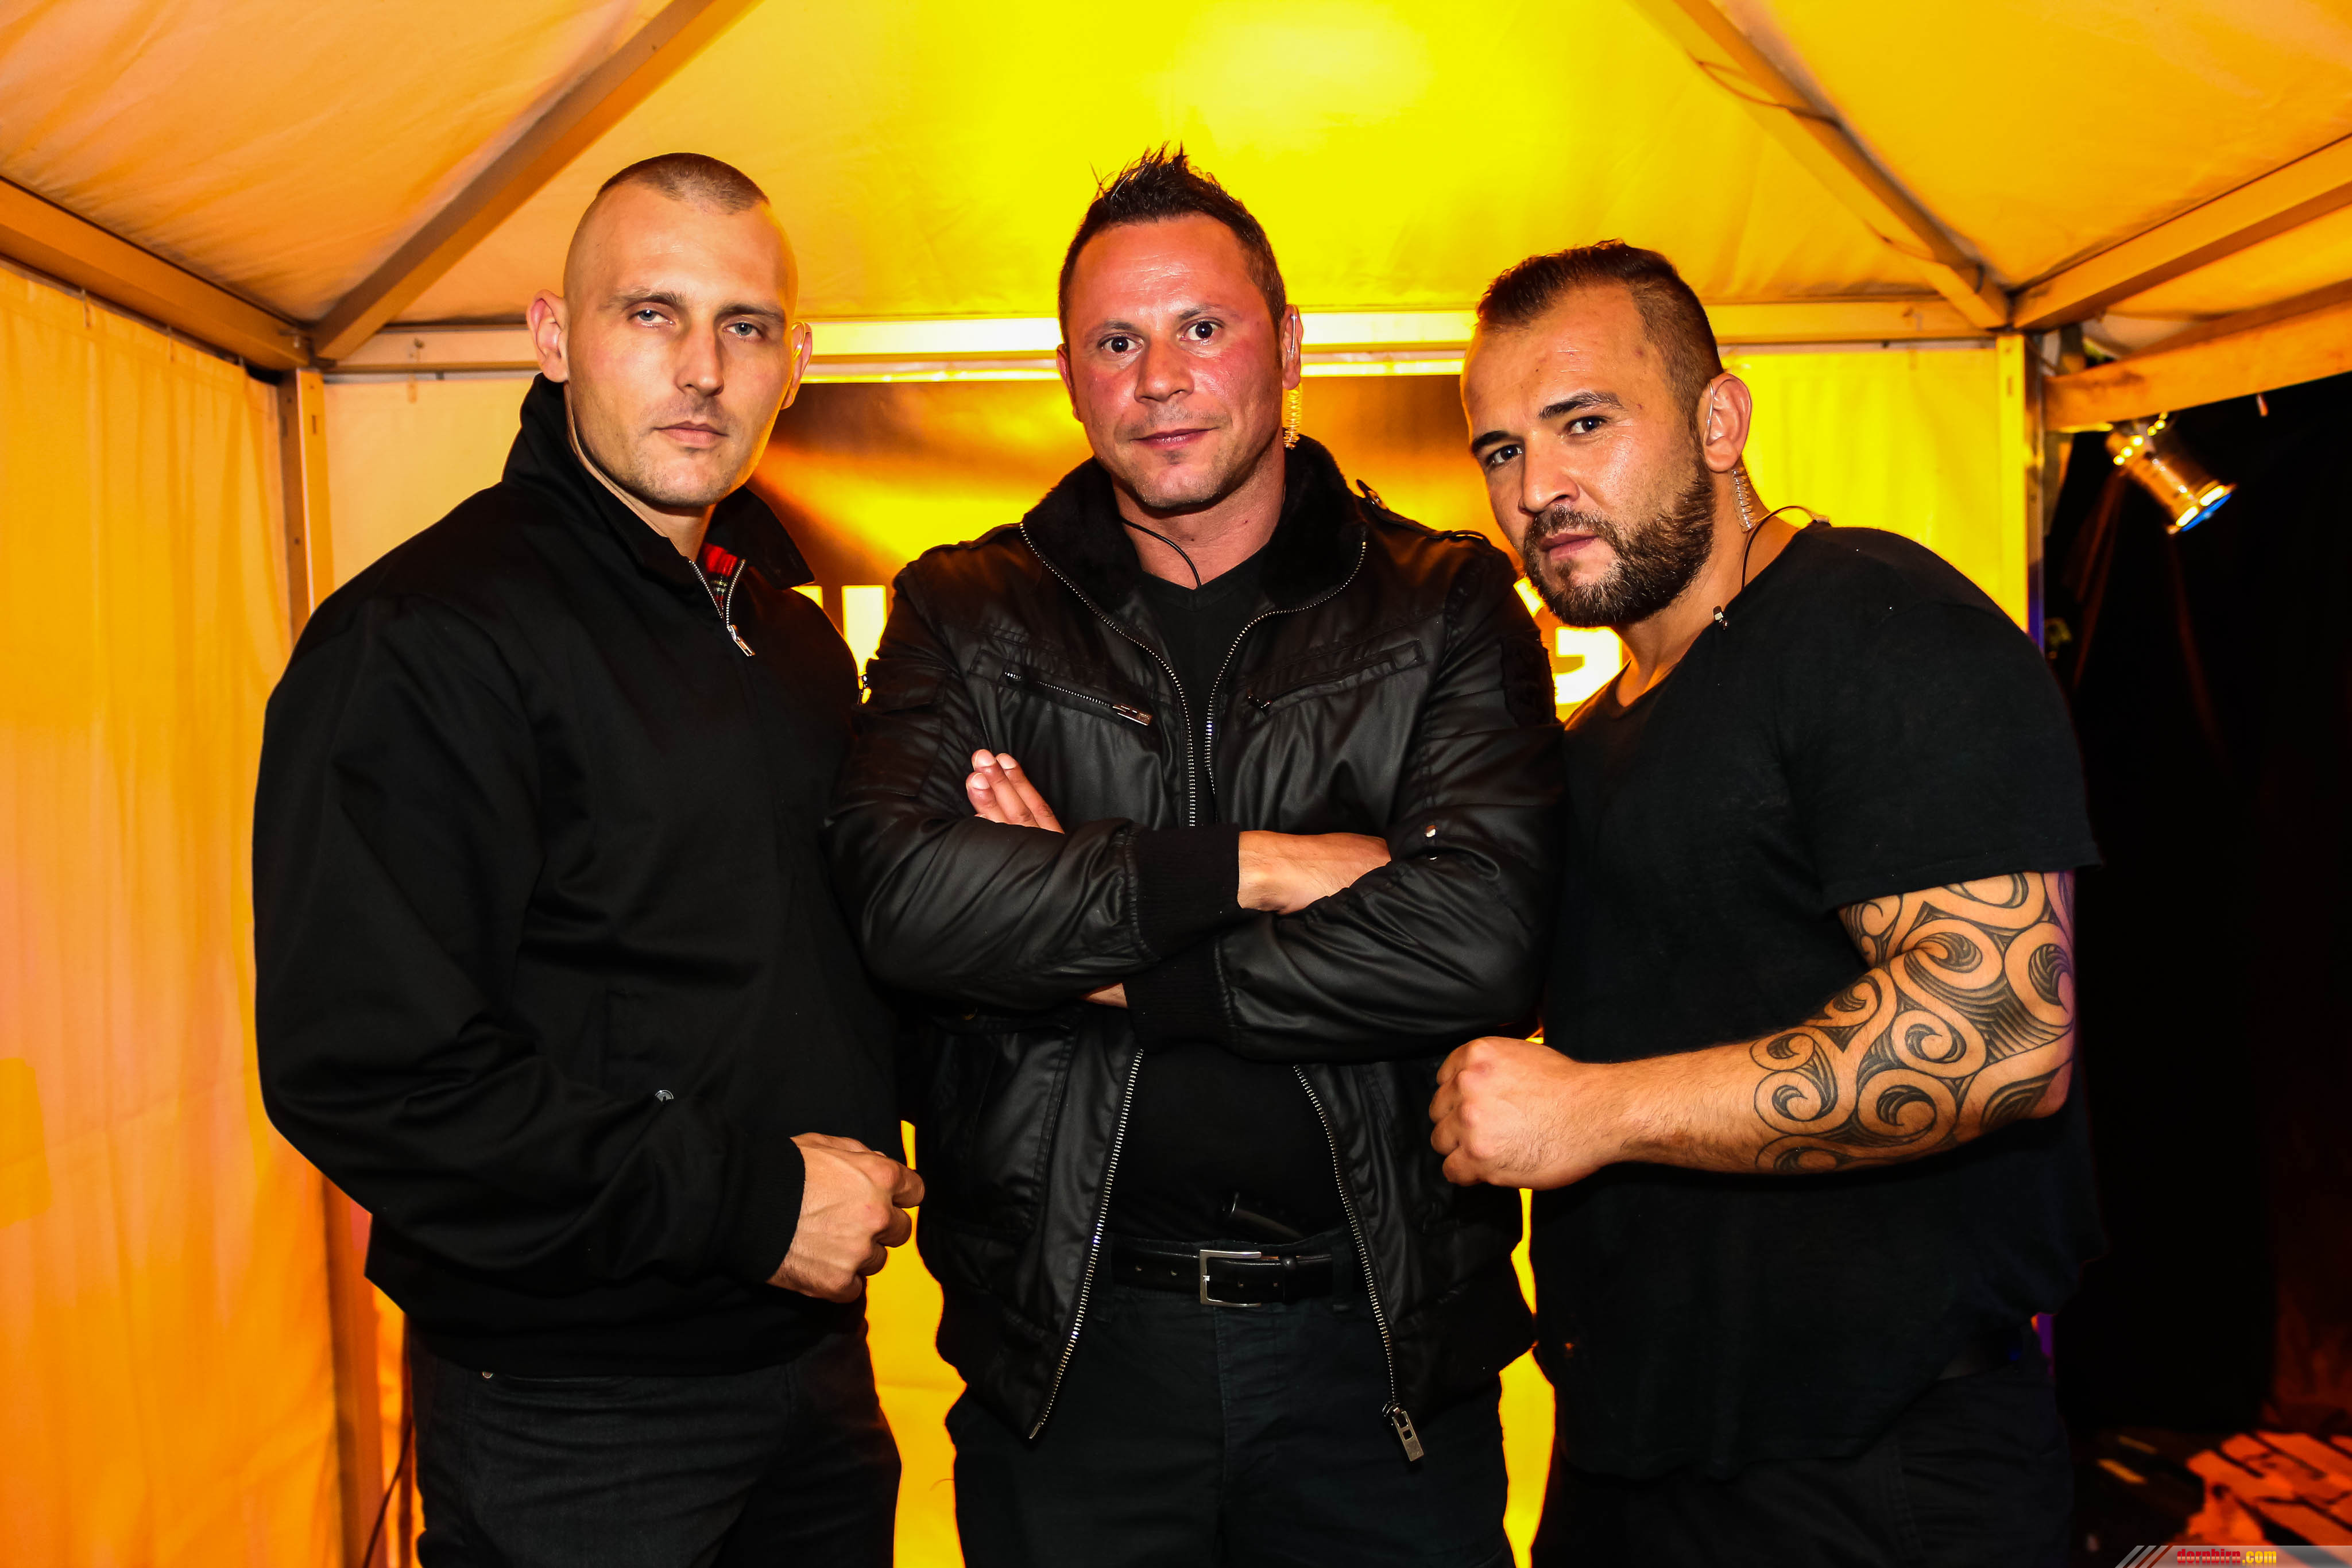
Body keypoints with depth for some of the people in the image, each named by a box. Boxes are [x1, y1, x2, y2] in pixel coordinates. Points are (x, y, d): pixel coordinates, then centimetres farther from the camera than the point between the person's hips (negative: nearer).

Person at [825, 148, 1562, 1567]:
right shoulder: (971, 615, 2)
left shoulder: (1447, 608, -1)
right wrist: (1260, 865, -17)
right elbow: (903, 895, -16)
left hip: (1383, 1340, 0)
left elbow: (1481, 941, -17)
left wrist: (1091, 960, -14)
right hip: (1071, 1341, 1)